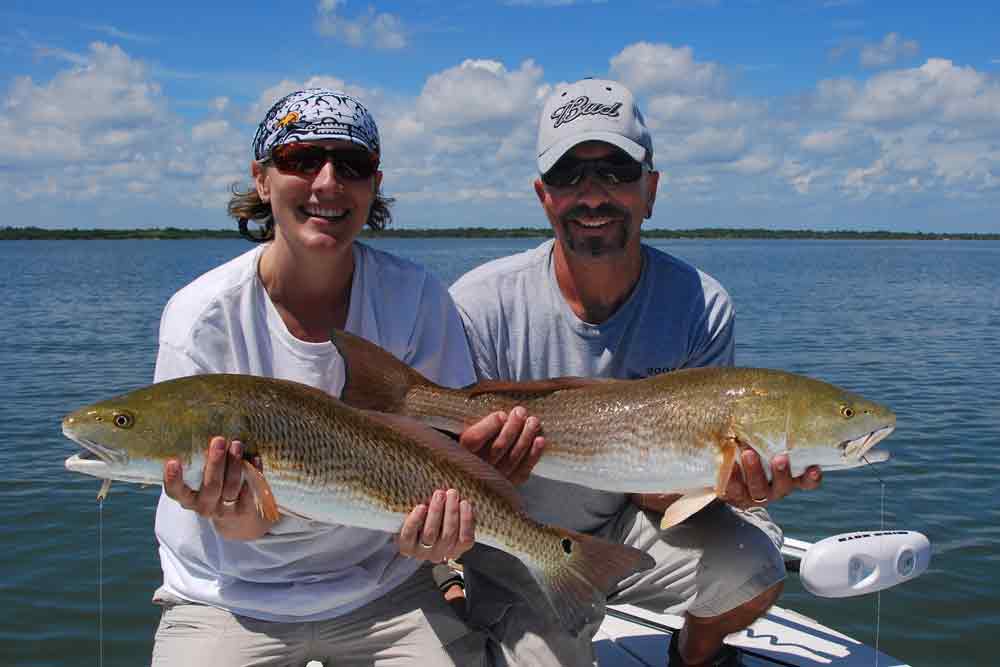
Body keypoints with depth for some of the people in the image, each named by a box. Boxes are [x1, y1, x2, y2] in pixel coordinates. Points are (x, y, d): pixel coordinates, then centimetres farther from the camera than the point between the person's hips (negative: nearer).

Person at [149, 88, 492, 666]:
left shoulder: (417, 298, -11)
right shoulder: (201, 316, -14)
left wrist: (432, 530, -29)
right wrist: (238, 522, -36)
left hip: (382, 589, 1)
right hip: (232, 599, 0)